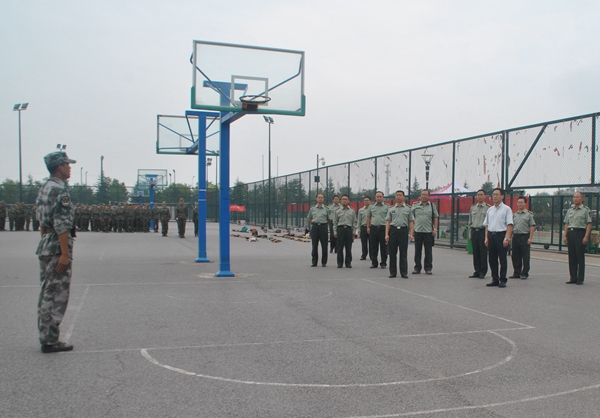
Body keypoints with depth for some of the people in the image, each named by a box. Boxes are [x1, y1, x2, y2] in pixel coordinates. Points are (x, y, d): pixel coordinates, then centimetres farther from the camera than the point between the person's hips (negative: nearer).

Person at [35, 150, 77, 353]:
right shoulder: (60, 190, -15)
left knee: (47, 294, 14)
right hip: (57, 248, -10)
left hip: (45, 247, 10)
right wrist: (65, 253, -22)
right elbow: (62, 225, -21)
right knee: (56, 296, -4)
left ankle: (45, 338, 21)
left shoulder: (45, 188, 16)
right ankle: (50, 341, 1)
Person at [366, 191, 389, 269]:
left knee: (383, 247, 1)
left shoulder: (386, 207, 2)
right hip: (373, 228, 3)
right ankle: (374, 263, 13)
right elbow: (368, 217, 15)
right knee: (374, 247, 6)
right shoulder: (371, 206, 11)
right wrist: (368, 227, 8)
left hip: (383, 228, -3)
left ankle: (383, 263, 10)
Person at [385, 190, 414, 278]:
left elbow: (411, 222, 5)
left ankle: (404, 273, 7)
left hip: (403, 230, -1)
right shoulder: (391, 209, 10)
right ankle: (392, 272, 11)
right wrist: (386, 234, -4)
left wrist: (411, 234, -7)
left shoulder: (408, 209, 8)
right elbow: (388, 222, 6)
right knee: (392, 253, 4)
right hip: (393, 230, 1)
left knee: (403, 253, 1)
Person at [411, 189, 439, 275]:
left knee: (428, 251, 3)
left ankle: (428, 268, 10)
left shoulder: (432, 206, 8)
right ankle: (417, 267, 12)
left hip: (428, 232, 0)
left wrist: (435, 229, -1)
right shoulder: (415, 205, 8)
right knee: (417, 251, 4)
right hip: (417, 231, 0)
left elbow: (436, 217, 8)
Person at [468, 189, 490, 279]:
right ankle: (477, 271, 14)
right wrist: (470, 233, 12)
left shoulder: (488, 208, -1)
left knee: (483, 253, -3)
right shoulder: (473, 208, 14)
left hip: (483, 231, -4)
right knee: (475, 253, 7)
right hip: (474, 232, 5)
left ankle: (483, 272, 5)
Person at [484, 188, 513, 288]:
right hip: (491, 235, 6)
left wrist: (507, 238, -17)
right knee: (492, 259, 9)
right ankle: (495, 279, 18)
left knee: (502, 259, 0)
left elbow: (509, 225, -9)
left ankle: (503, 280, 8)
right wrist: (486, 237, 7)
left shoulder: (506, 209, -3)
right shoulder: (490, 210, 14)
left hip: (501, 235, -6)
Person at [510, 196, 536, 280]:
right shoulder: (514, 214, 13)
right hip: (515, 236, 5)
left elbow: (532, 226, -4)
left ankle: (524, 273, 8)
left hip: (525, 236, -5)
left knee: (525, 256, -1)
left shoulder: (529, 214, 0)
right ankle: (516, 273, 16)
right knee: (515, 256, 7)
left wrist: (530, 238, -12)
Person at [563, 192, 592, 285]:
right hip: (570, 233, 5)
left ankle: (580, 279, 3)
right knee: (571, 257, 7)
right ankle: (573, 278, 13)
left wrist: (586, 236, -14)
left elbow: (589, 224, -6)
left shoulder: (585, 210, -1)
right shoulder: (570, 210, 15)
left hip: (580, 232, -5)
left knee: (580, 257, -2)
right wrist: (565, 236, 7)